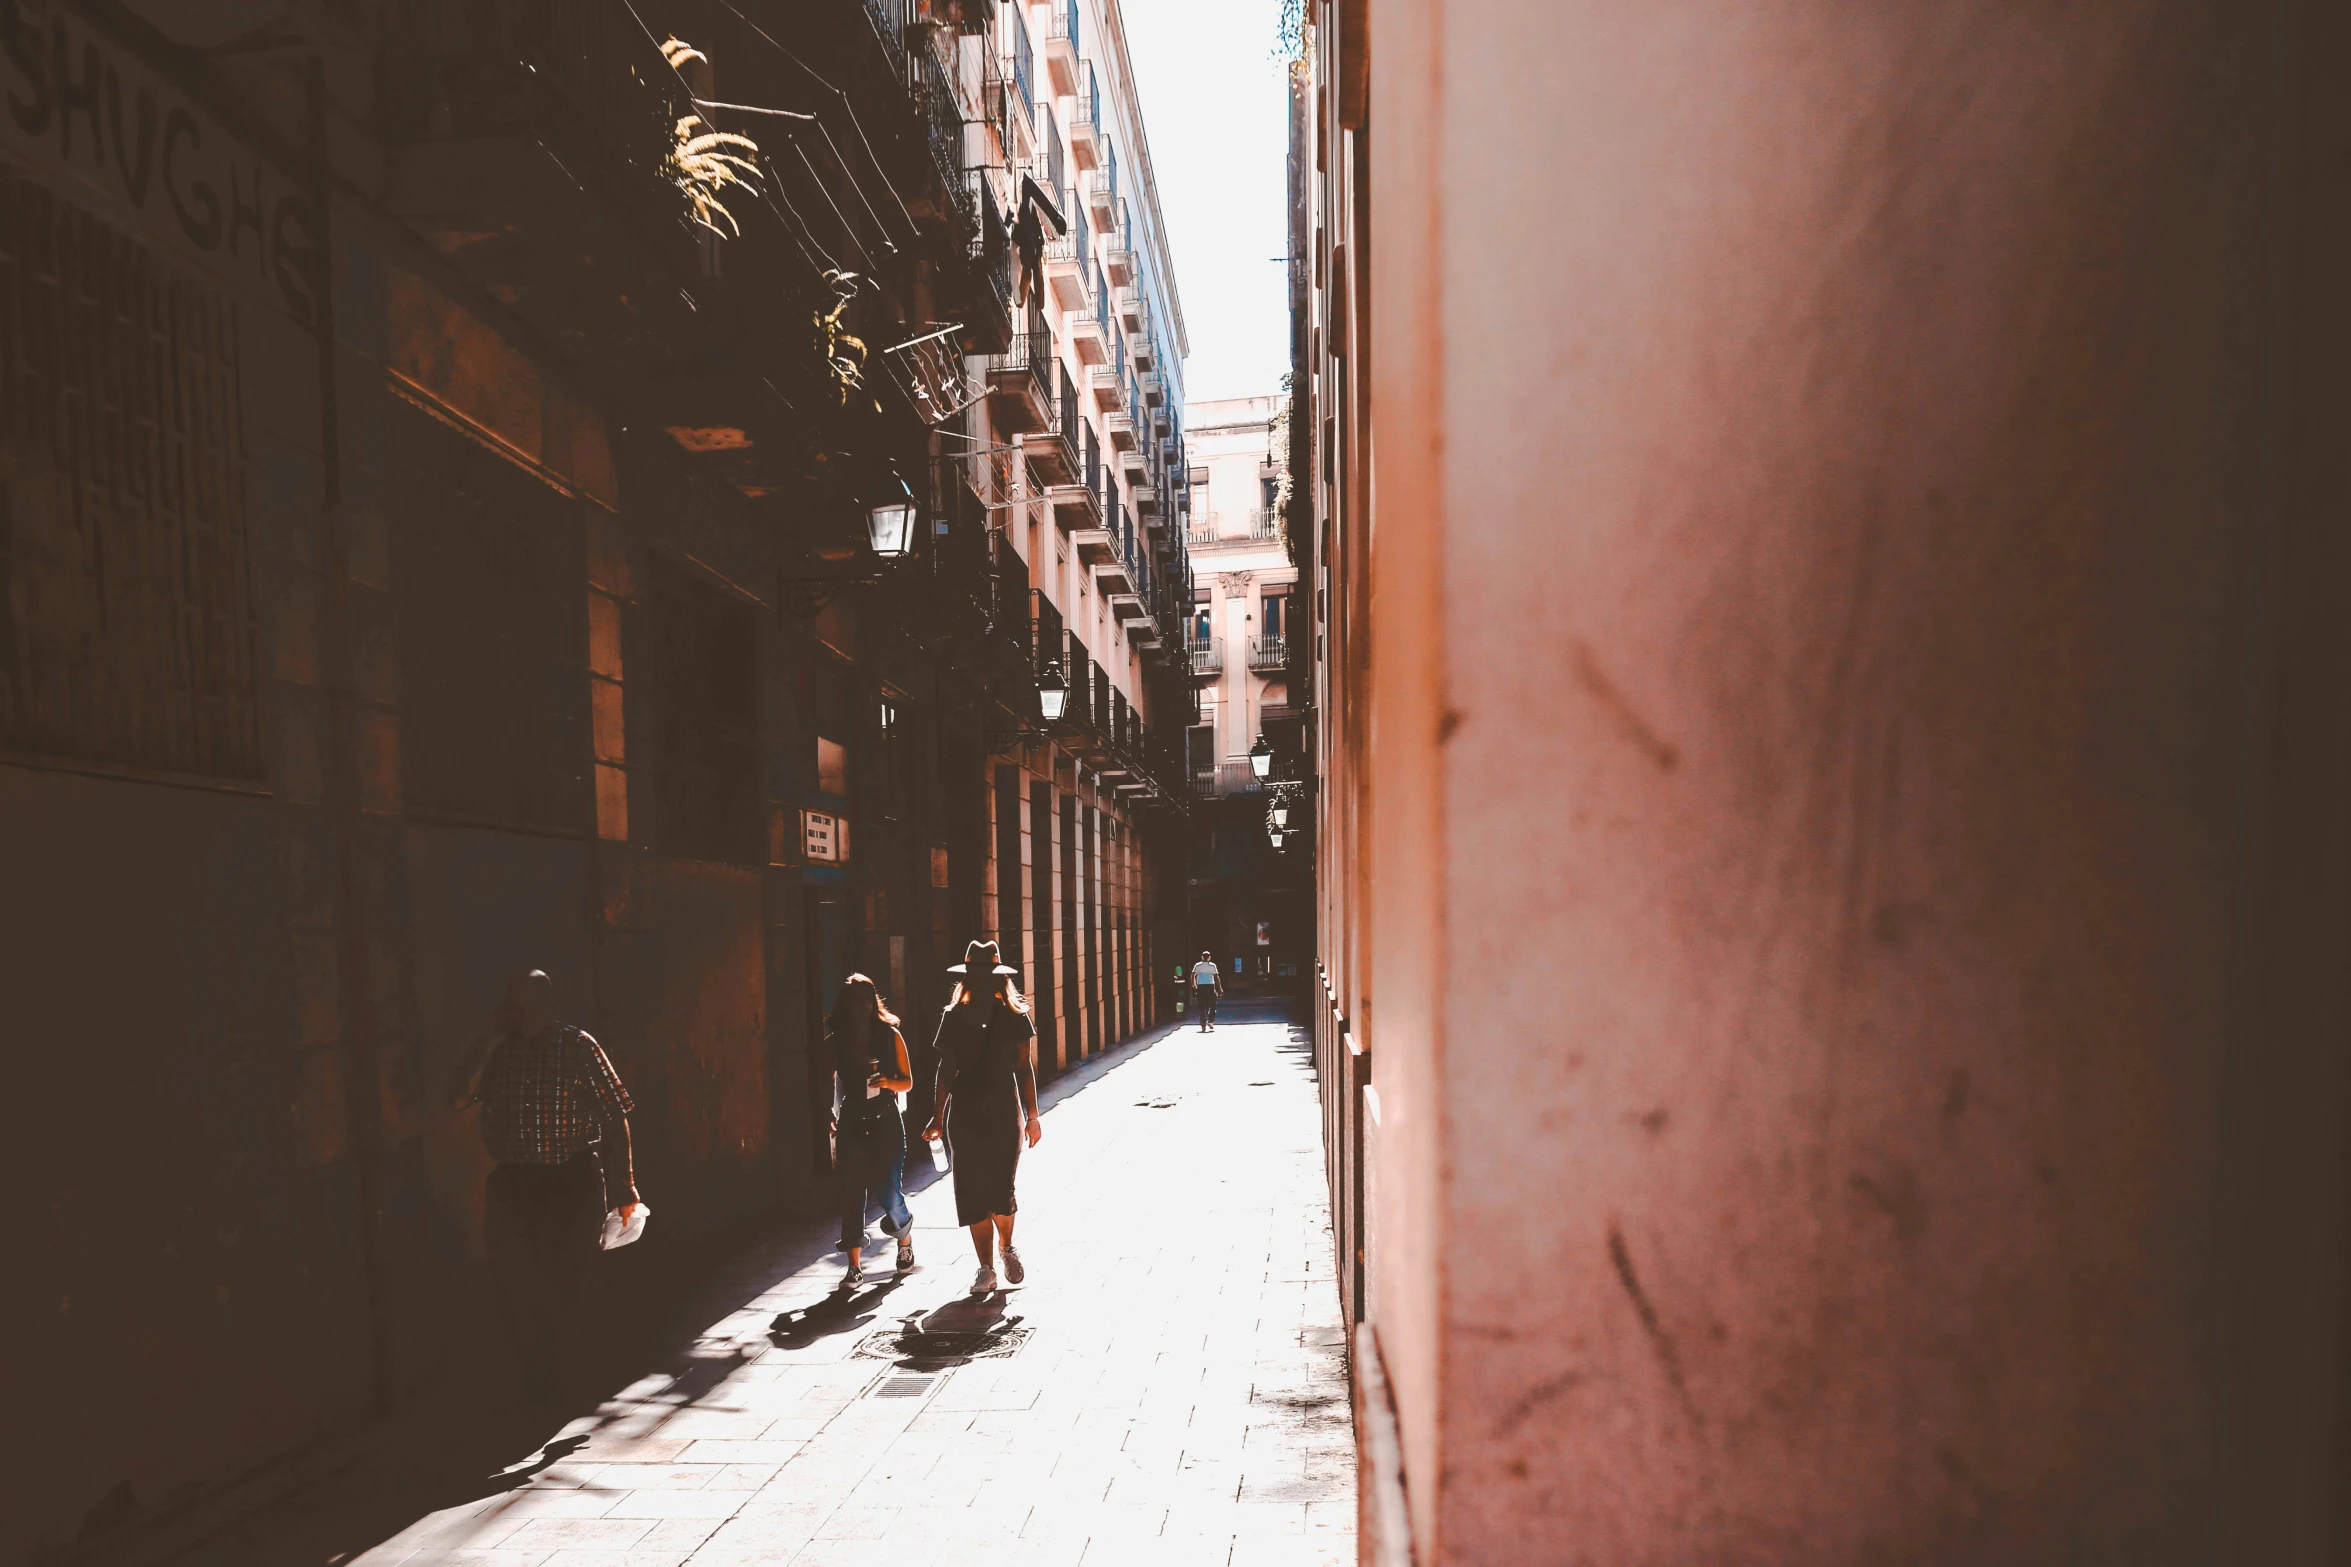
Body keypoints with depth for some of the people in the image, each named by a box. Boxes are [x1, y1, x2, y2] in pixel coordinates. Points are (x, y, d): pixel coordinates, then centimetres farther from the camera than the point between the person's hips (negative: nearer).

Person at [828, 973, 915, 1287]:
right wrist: (828, 1116, -4)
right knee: (852, 1195, -1)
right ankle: (855, 1266, 7)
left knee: (887, 1190, -2)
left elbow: (907, 1082, 4)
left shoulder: (891, 1036, -1)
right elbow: (828, 1083, 9)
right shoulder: (835, 1041, 1)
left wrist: (888, 1082, -17)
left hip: (886, 1123, -1)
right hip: (850, 1126, 1)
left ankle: (905, 1237, 29)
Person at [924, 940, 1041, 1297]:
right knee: (973, 1193, 1)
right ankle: (986, 1269, 13)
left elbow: (1024, 1068, 3)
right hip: (964, 1116, 2)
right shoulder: (953, 1017, 6)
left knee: (1000, 1191, -9)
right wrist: (938, 1118, 10)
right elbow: (946, 1071, 11)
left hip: (1004, 1113, -2)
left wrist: (1031, 1115, 0)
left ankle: (1007, 1247, 22)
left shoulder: (1014, 1017, 0)